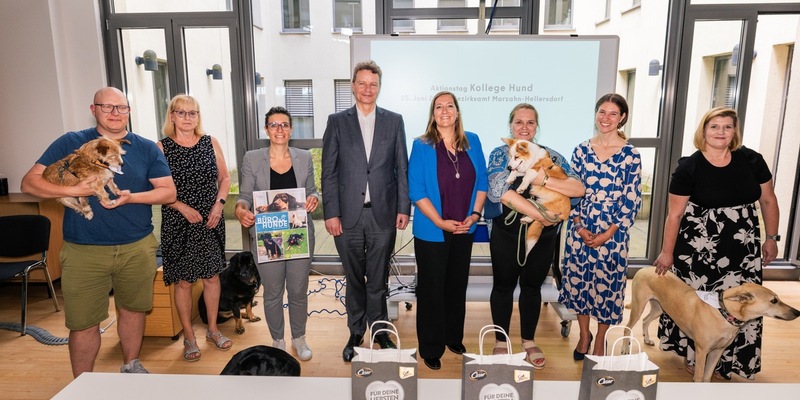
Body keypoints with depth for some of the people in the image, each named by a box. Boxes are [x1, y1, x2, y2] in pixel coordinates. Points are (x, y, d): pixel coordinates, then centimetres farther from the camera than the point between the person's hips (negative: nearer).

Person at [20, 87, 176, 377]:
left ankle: (131, 367, 37)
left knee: (132, 309, 15)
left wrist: (131, 197, -16)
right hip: (84, 251, -1)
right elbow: (29, 182, -1)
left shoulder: (147, 148, 5)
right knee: (83, 322, 5)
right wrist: (74, 190, -17)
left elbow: (169, 192, 0)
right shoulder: (70, 143, 2)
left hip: (137, 249, 2)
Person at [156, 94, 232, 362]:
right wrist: (183, 208, -15)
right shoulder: (161, 147, -4)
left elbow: (225, 177, 8)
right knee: (183, 281, 6)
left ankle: (213, 329, 28)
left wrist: (219, 204, -5)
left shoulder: (210, 143, 4)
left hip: (211, 222, 3)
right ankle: (189, 336, 23)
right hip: (178, 223, -2)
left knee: (212, 276, 11)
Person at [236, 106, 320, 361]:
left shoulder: (304, 158, 3)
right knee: (273, 293, 12)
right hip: (266, 239, -1)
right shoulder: (252, 159, -2)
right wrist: (241, 209, -23)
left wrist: (314, 199, -14)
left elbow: (312, 190, 9)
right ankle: (277, 342, 34)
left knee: (298, 291, 11)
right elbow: (245, 195, -1)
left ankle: (299, 339, 35)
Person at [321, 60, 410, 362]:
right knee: (354, 279, 12)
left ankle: (379, 331, 27)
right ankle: (355, 334, 28)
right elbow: (328, 172, 1)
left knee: (378, 279, 10)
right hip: (348, 215, 0)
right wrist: (331, 213, -5)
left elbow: (402, 168, 5)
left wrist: (403, 208, -1)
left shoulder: (394, 121, 6)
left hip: (383, 214, 0)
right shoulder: (337, 122, 3)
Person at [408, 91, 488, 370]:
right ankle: (431, 349, 24)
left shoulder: (472, 142, 3)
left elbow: (482, 181, 6)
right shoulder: (421, 146, -8)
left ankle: (454, 338, 36)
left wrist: (474, 214, -6)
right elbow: (416, 190, -12)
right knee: (431, 289, 8)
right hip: (431, 231, -3)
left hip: (465, 230, 4)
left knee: (458, 285, 17)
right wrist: (441, 222, -17)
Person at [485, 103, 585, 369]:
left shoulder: (550, 156, 3)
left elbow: (579, 189, -9)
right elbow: (502, 192, -20)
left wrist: (543, 180, -23)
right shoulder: (500, 154, -3)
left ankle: (529, 341, 33)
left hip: (543, 235, 2)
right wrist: (539, 215, -21)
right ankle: (500, 342, 28)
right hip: (507, 233, -2)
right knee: (503, 286, 10)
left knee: (532, 286, 15)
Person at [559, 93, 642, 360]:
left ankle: (600, 341, 29)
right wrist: (579, 226, -7)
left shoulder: (631, 154, -4)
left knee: (607, 284, 7)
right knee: (579, 280, 10)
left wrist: (608, 233, -12)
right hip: (580, 230, 2)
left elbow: (632, 201, -5)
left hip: (613, 232, -2)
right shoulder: (582, 150, 3)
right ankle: (584, 335, 32)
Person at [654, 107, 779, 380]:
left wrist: (771, 238, 10)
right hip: (700, 250, -3)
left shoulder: (752, 160, -1)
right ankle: (694, 355, 28)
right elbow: (675, 214, -6)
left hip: (743, 250, 3)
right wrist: (667, 252, -4)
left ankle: (728, 359, 25)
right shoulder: (689, 168, -9)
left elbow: (768, 200, 11)